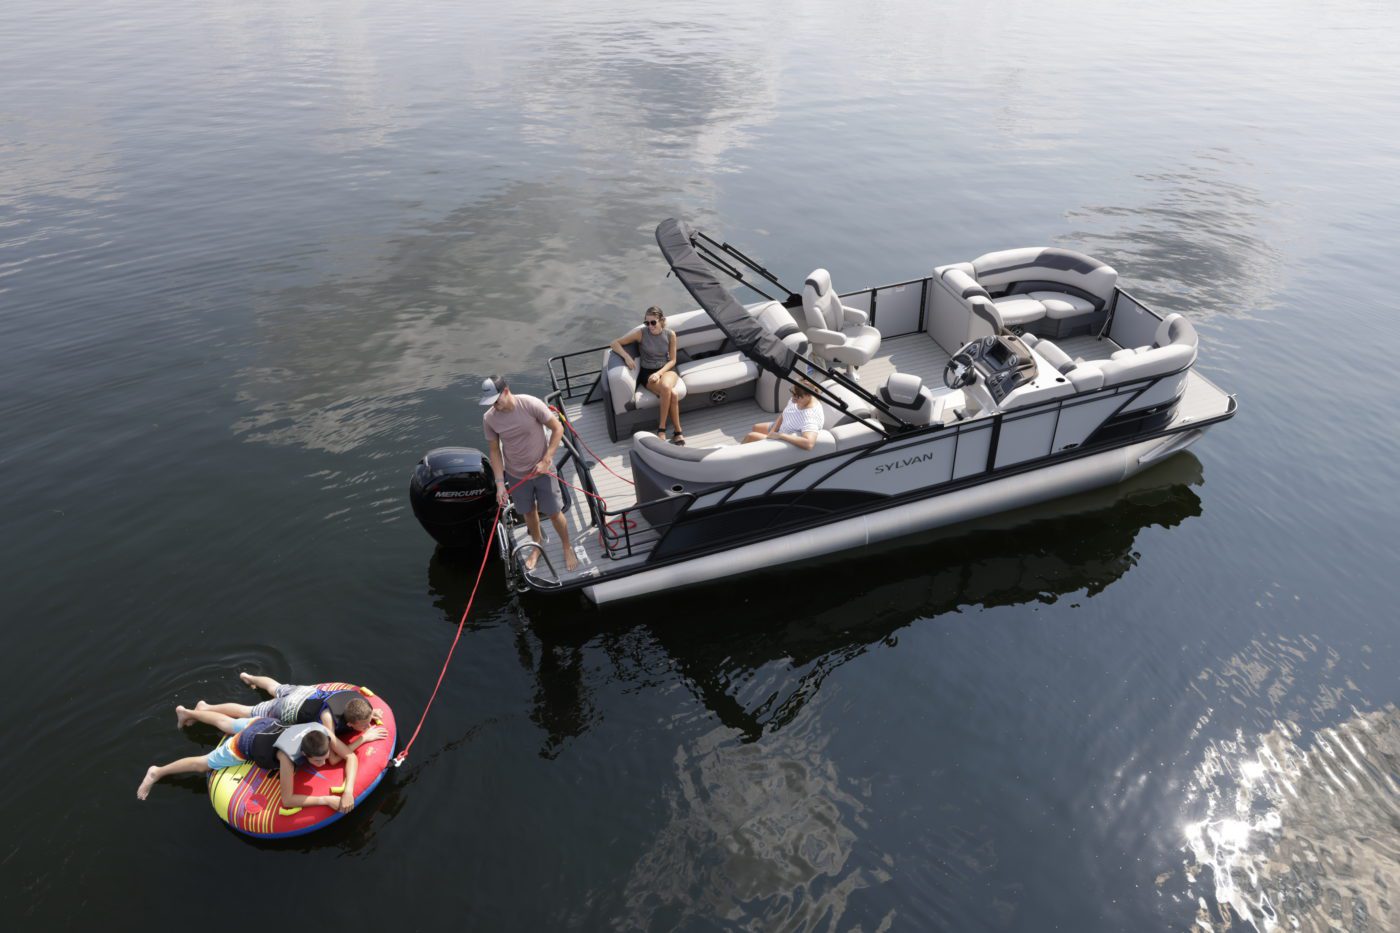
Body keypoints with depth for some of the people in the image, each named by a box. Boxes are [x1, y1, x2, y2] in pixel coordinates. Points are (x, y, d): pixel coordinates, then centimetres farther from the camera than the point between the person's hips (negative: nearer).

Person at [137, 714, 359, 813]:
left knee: (226, 724, 36)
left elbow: (351, 757, -26)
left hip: (268, 725, 6)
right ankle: (157, 772, 43)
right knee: (203, 764, 20)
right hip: (246, 744, -6)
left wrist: (349, 791, -43)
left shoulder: (323, 734, -35)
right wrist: (326, 800, -47)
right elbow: (286, 800, -39)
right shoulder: (288, 756, -47)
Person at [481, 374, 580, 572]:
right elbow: (495, 450, -4)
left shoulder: (531, 404, -25)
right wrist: (500, 483, -9)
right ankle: (537, 545, 47)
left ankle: (567, 548, 34)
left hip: (542, 471, -2)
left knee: (554, 513, 9)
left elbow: (558, 429, -16)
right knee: (529, 512, 21)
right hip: (516, 475, 3)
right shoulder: (489, 418, -15)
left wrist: (545, 461, -18)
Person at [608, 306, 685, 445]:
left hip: (666, 369, 2)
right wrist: (626, 356, -22)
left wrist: (659, 373, -15)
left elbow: (672, 360, 2)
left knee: (666, 387, -37)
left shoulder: (670, 334, -2)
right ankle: (678, 431, -22)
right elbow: (614, 343, -4)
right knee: (671, 393, -33)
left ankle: (662, 429, -26)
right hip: (647, 372, -1)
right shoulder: (641, 333, -7)